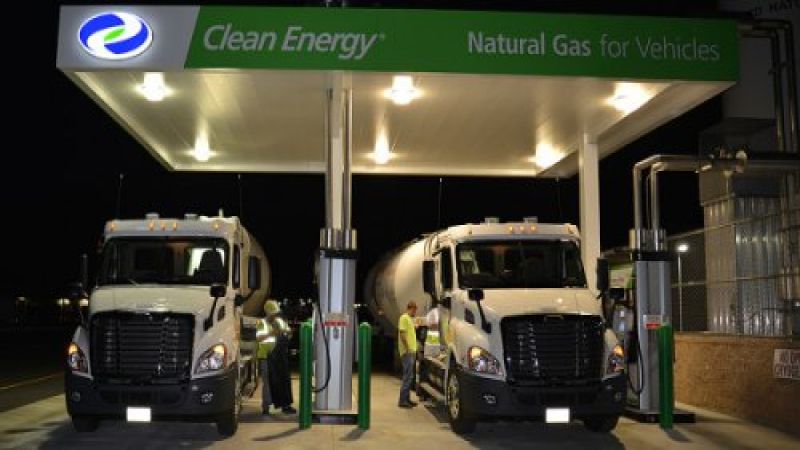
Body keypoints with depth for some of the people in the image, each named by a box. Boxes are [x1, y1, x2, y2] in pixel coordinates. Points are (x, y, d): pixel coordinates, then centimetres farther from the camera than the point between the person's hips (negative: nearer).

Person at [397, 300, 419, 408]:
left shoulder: (410, 319, 19)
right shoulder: (404, 318, -11)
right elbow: (402, 334, -18)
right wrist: (407, 348, -20)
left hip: (411, 351, 10)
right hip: (407, 352, -10)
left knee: (409, 376, 12)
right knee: (408, 376, -10)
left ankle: (407, 399, 18)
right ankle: (402, 400, -9)